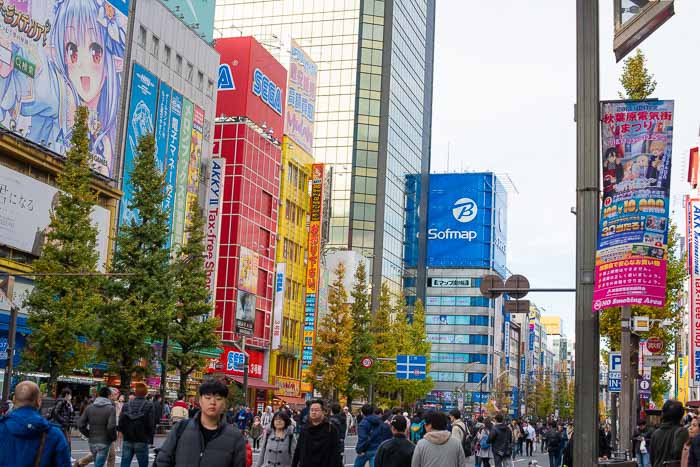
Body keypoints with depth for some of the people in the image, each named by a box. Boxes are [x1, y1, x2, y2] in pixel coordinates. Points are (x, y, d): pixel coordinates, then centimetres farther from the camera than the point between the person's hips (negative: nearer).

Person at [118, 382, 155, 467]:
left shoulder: (126, 405, 1)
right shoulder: (149, 405, -8)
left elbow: (120, 424, -2)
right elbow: (151, 425, -12)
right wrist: (148, 436, 6)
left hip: (127, 441, 3)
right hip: (142, 441, -3)